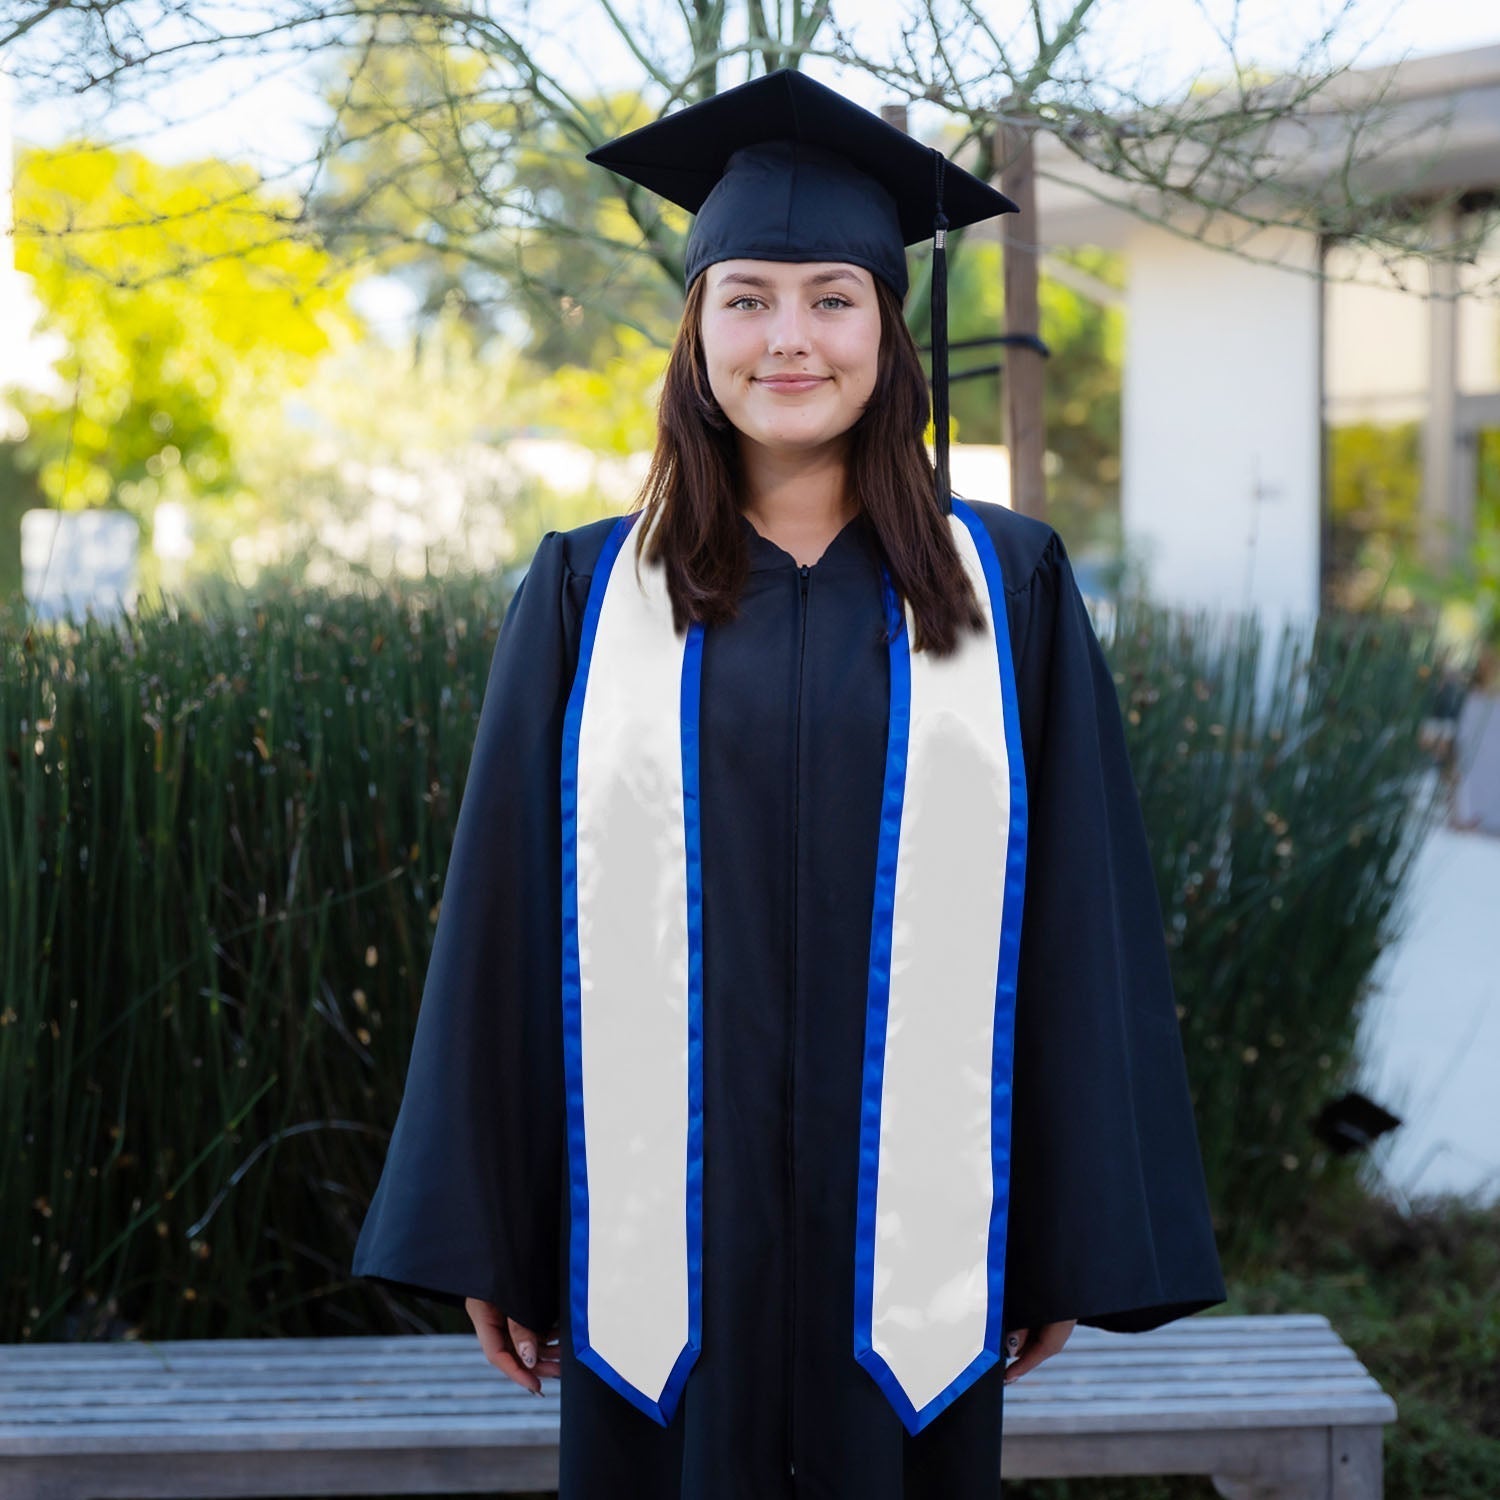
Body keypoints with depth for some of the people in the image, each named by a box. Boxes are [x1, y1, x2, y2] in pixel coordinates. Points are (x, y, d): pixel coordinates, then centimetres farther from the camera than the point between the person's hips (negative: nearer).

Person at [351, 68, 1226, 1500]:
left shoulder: (1008, 590, 2)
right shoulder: (587, 596, 3)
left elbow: (1080, 916, 2)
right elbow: (506, 919, 3)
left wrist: (1073, 1241, 1)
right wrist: (488, 1236, 2)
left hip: (906, 1247, 0)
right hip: (666, 1239, 0)